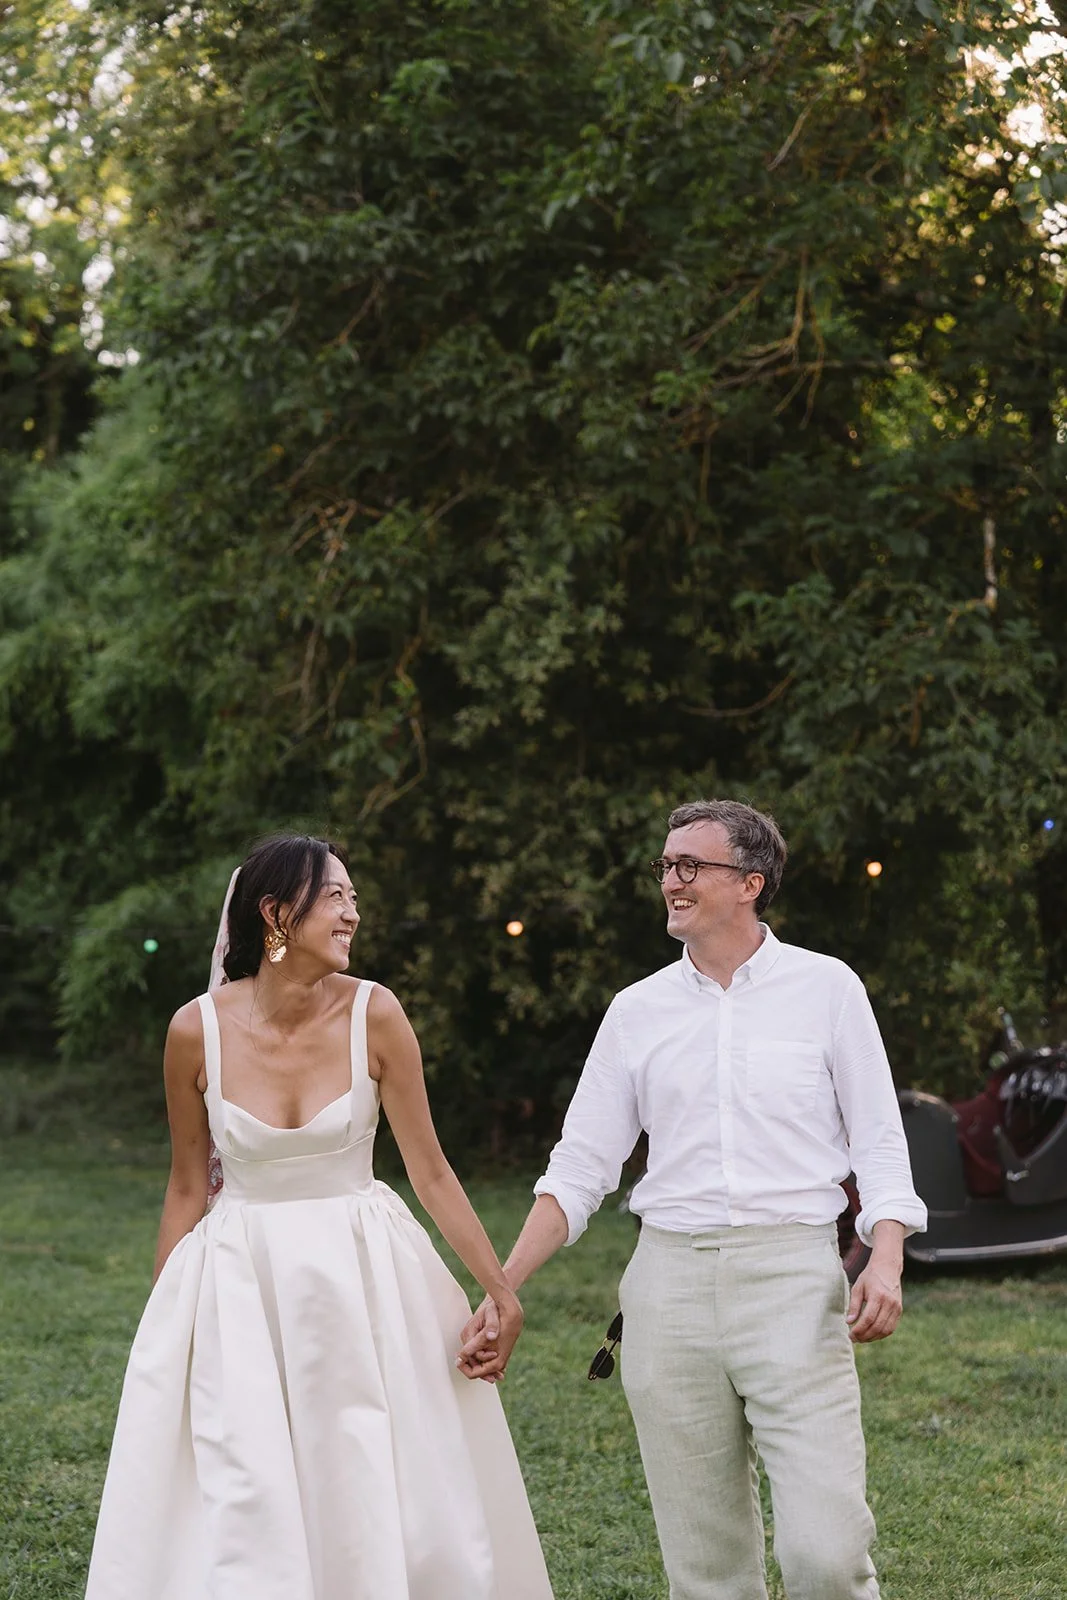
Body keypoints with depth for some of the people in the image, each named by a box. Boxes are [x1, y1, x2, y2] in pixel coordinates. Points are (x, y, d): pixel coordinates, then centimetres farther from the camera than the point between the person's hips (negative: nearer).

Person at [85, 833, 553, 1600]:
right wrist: (160, 1325, 6)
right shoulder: (198, 1029, -9)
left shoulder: (373, 1014, -10)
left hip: (365, 1280, 0)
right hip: (238, 1284, 0)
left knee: (377, 1500, 6)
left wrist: (501, 1289, -4)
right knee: (242, 1511, 2)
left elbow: (430, 1170, -4)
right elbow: (187, 1188, 2)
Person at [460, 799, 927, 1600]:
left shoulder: (826, 987, 5)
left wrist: (885, 1264, -12)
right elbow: (579, 1169, 13)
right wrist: (502, 1289, 4)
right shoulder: (638, 1010, 12)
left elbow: (879, 1143, 4)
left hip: (793, 1273, -3)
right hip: (670, 1285, 3)